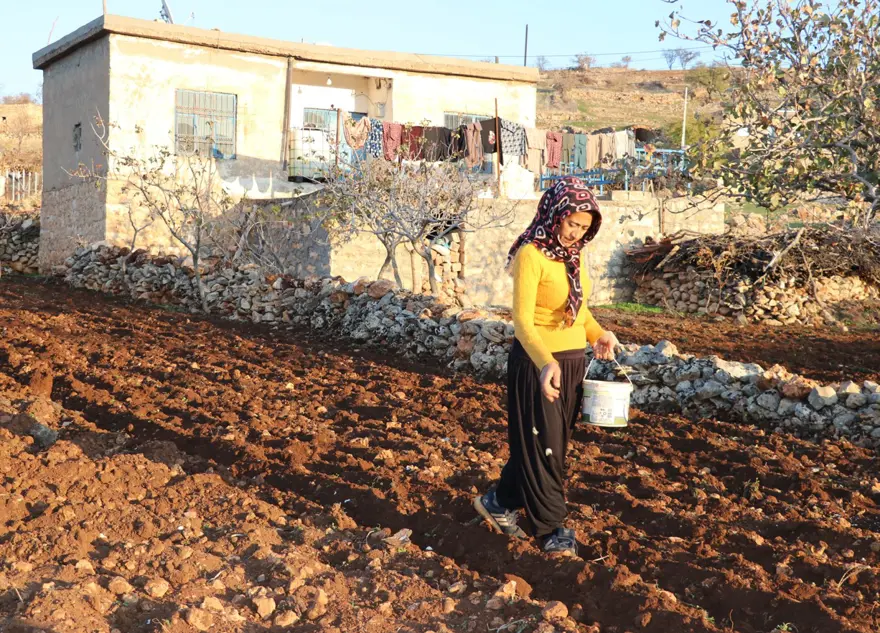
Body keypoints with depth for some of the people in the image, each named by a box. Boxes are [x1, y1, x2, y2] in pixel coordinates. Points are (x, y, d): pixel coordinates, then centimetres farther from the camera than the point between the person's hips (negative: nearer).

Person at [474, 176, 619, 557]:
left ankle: (501, 502, 33)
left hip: (572, 361, 8)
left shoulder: (572, 254, 7)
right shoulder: (531, 255, -17)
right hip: (538, 362, -8)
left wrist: (598, 334, -2)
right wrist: (545, 363, -40)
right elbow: (522, 320, -24)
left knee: (554, 441, 17)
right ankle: (551, 528, 17)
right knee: (542, 445, 4)